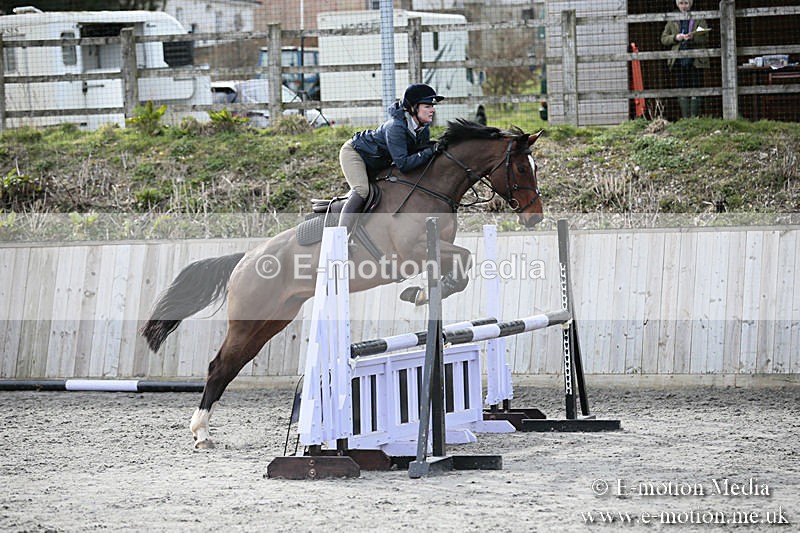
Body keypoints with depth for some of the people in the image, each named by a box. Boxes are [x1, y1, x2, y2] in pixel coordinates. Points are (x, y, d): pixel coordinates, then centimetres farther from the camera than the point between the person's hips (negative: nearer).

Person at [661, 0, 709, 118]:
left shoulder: (699, 20, 9)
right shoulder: (672, 21, 14)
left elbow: (705, 38, 1)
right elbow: (663, 39, 12)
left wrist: (693, 37, -18)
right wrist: (675, 37, -7)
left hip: (695, 60, -1)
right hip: (679, 61, 1)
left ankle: (695, 117, -2)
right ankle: (685, 118, 2)